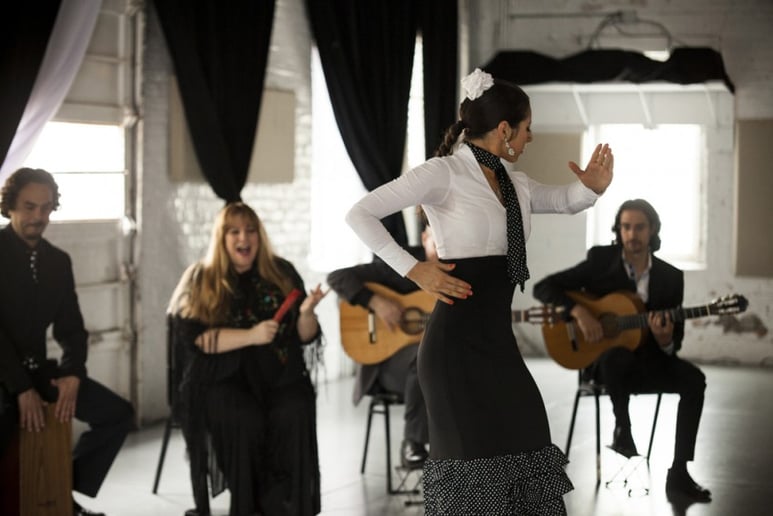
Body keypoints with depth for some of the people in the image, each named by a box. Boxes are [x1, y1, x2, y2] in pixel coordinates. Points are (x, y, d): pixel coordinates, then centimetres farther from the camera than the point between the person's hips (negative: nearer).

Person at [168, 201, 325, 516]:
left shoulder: (281, 273, 11)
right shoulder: (200, 280, 4)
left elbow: (305, 337, 10)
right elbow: (195, 338, -9)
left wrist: (306, 312, -12)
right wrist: (251, 336, -19)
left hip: (278, 375, 2)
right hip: (221, 378, -2)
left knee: (294, 415, -30)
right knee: (246, 420, -33)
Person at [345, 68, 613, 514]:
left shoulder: (514, 183, 13)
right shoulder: (444, 172, -9)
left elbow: (565, 200, 28)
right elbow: (360, 214, -11)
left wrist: (592, 187, 5)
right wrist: (414, 269, -17)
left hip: (498, 339, 7)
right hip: (457, 340, -7)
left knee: (523, 458, 5)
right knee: (476, 465, -4)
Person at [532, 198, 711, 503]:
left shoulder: (671, 277, 0)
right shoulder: (600, 260, -5)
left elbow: (676, 341, 1)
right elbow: (543, 288, -10)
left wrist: (665, 341, -24)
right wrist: (580, 312, -25)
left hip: (648, 360, 3)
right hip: (603, 359, -3)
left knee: (693, 380, -25)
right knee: (618, 353, -39)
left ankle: (678, 472, -20)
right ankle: (621, 426, -14)